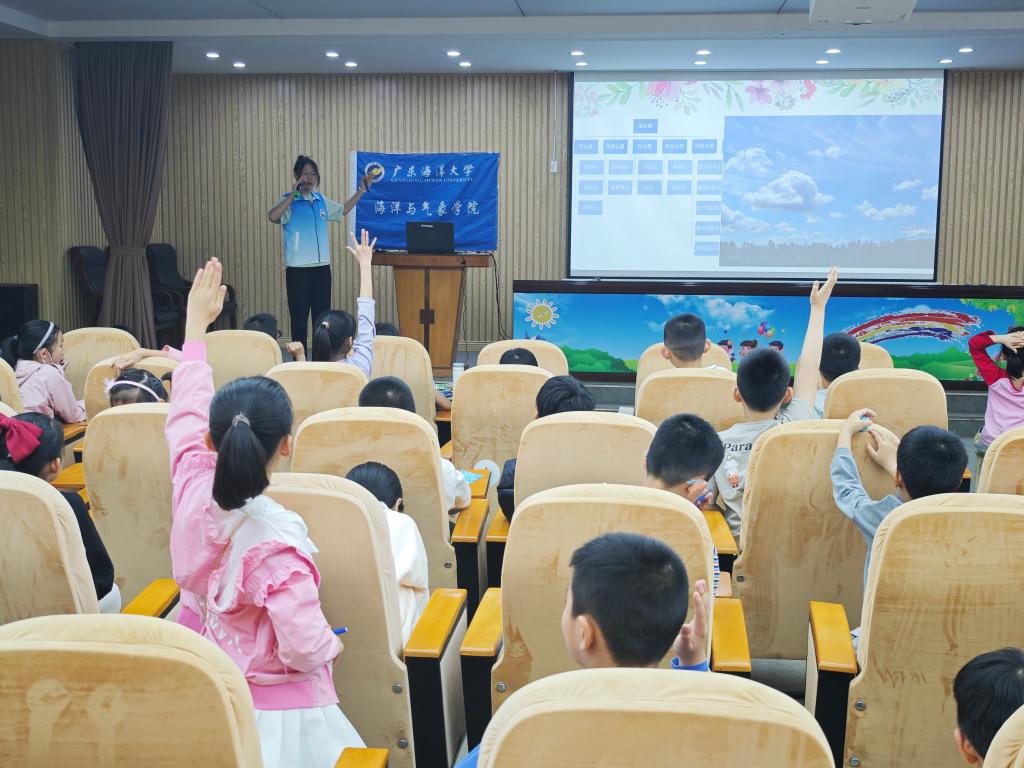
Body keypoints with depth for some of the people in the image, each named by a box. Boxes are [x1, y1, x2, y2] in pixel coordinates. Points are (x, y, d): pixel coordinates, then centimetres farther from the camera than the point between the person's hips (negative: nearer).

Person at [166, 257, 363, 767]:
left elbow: (185, 417, 5)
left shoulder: (192, 495, -12)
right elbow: (305, 649, -28)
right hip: (276, 712, -6)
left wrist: (195, 322, 16)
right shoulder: (277, 541, -29)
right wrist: (332, 645, -3)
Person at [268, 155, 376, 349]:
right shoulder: (288, 201, -5)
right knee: (299, 319, 0)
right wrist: (293, 195, -26)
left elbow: (343, 210, 29)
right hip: (298, 270, -5)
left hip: (322, 268, 5)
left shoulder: (321, 201, 12)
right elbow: (272, 217, -24)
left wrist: (361, 190, 25)